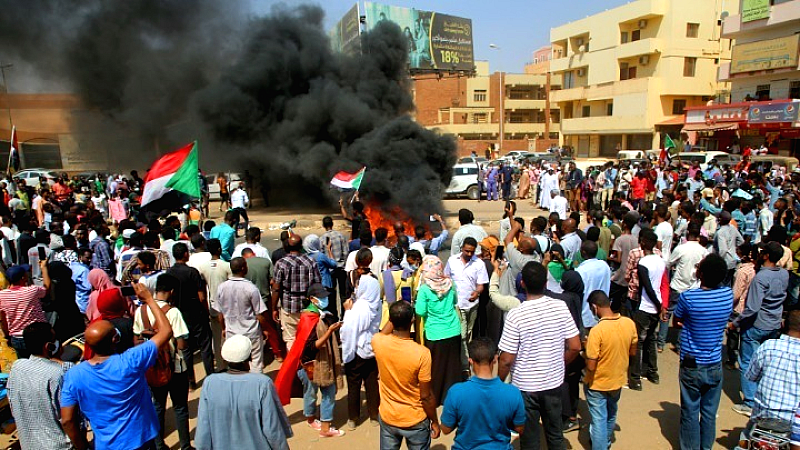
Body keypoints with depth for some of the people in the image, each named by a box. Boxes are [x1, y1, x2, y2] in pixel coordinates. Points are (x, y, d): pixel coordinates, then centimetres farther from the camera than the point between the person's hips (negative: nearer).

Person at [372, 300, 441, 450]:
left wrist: (395, 315, 13)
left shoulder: (378, 343, -18)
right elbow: (426, 396, -17)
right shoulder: (422, 353, -27)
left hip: (387, 418, 3)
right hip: (415, 421, -3)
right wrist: (435, 422, -3)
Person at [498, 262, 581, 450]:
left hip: (525, 386, -3)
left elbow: (506, 360, -18)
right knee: (555, 435, 23)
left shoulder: (516, 315, -22)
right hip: (554, 382, 4)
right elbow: (575, 347, -5)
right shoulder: (560, 307, -11)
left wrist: (499, 383, 0)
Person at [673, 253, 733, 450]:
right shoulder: (728, 294, -10)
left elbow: (676, 321, -4)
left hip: (692, 366, -4)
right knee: (710, 413, 17)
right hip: (715, 366, 4)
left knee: (690, 413, 11)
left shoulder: (688, 297, -21)